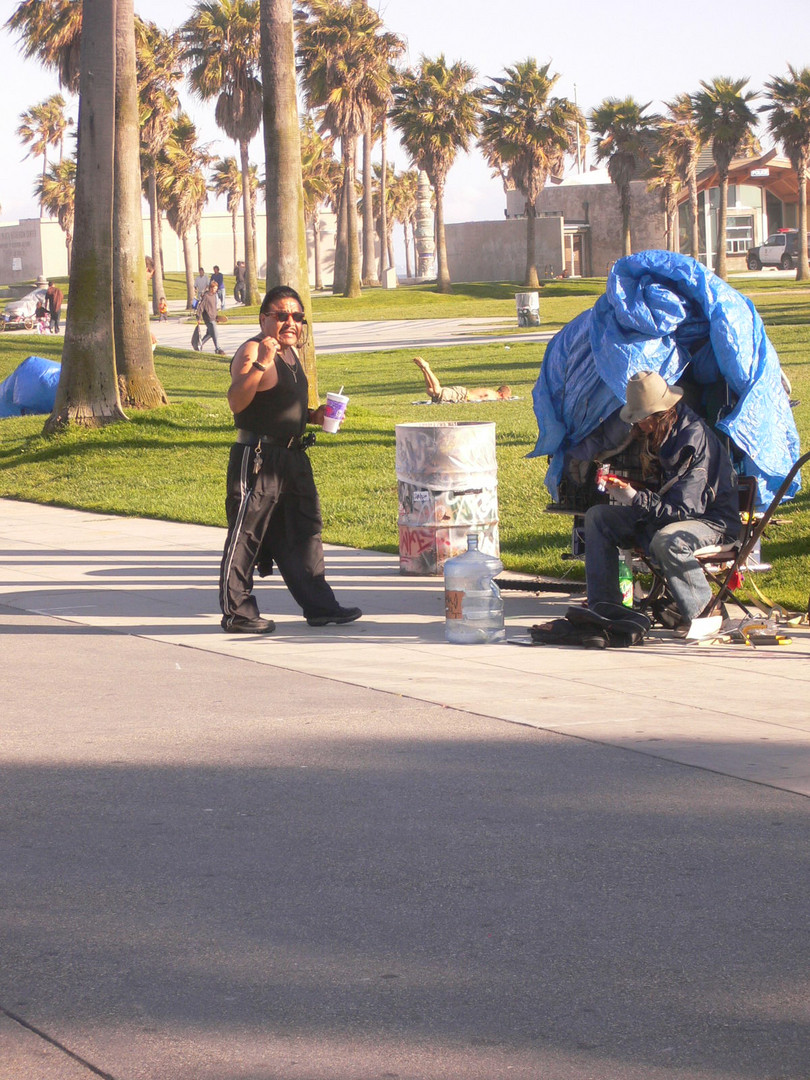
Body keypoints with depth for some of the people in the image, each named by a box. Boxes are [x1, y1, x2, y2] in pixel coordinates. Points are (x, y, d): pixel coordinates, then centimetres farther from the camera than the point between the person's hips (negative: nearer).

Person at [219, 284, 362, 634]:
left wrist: (312, 415, 12)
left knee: (304, 532, 14)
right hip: (256, 458, -9)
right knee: (245, 536, -3)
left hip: (292, 458, 9)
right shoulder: (253, 351, -14)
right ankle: (236, 613, 4)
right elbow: (236, 401, -28)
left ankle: (319, 605, 23)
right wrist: (261, 363, -38)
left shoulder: (290, 352, 15)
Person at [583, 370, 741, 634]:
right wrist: (623, 482, 2)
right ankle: (603, 606, -2)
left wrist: (635, 498, -33)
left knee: (666, 541, -41)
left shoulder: (693, 439, -25)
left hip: (713, 521, -9)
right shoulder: (658, 434, 1)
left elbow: (684, 509, -28)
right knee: (597, 517, 1)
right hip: (668, 513, 10)